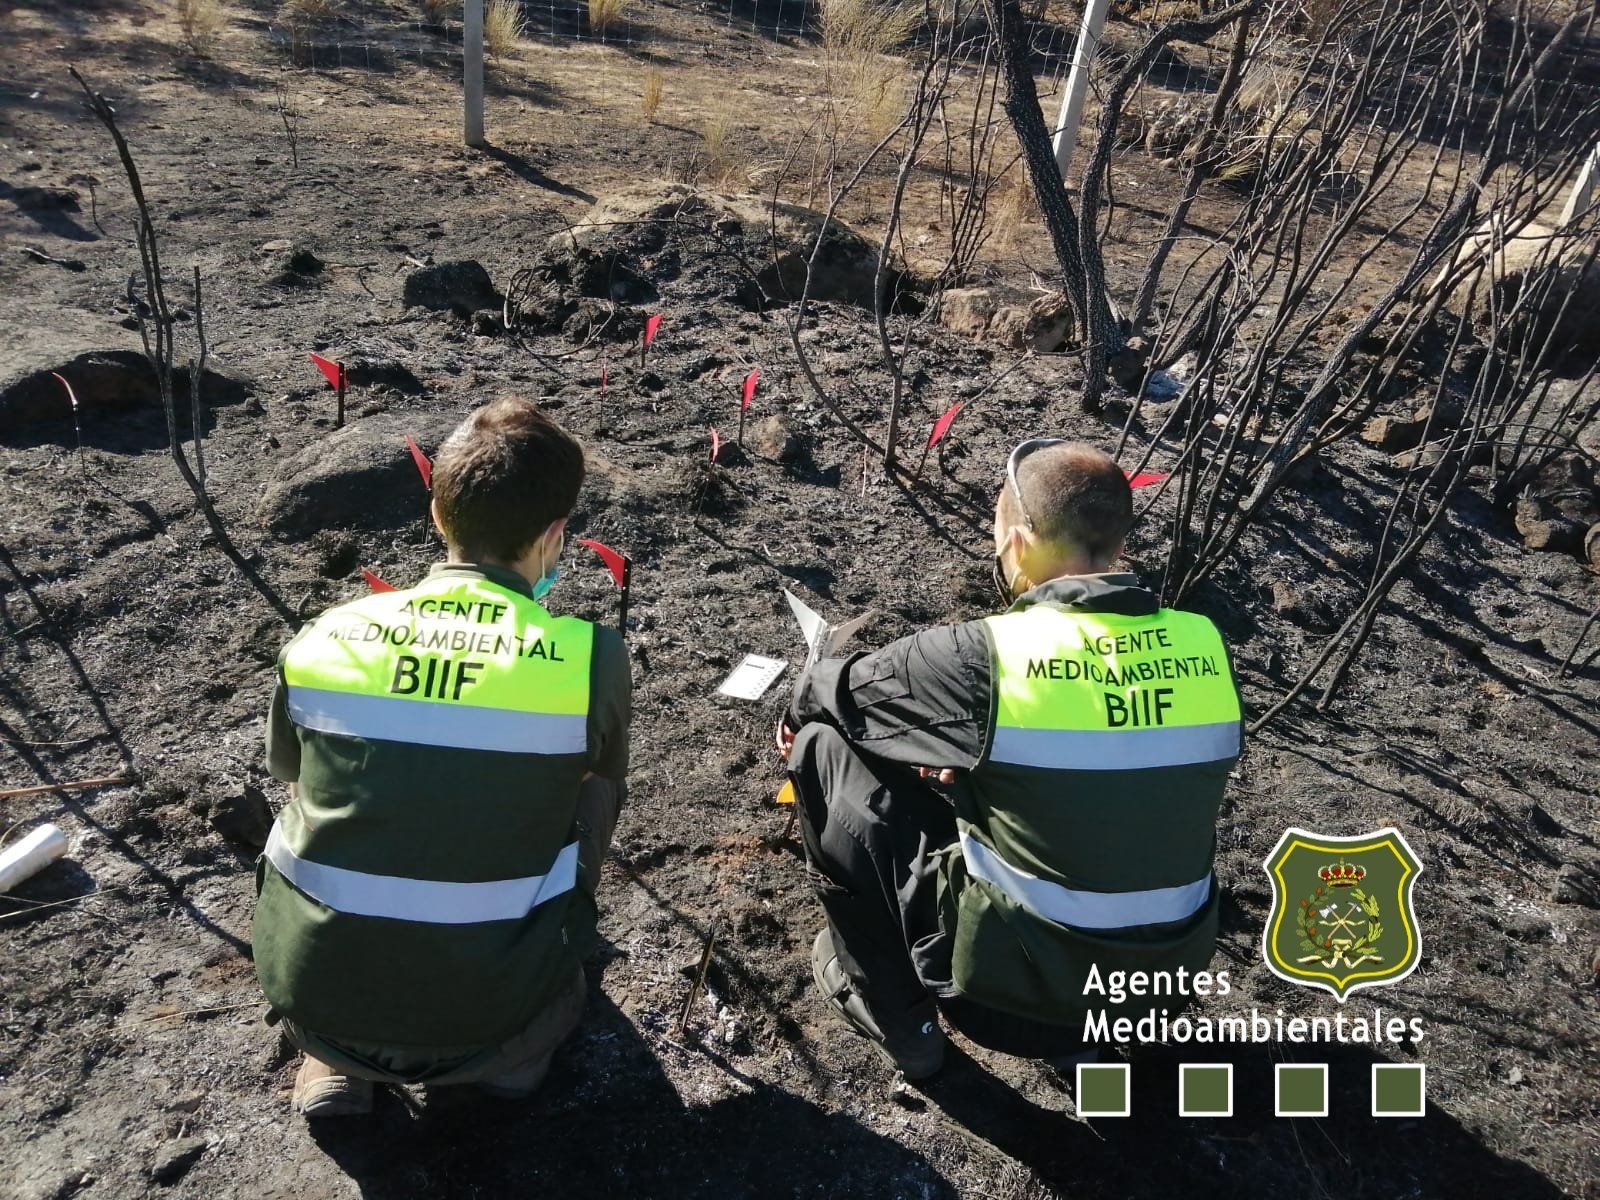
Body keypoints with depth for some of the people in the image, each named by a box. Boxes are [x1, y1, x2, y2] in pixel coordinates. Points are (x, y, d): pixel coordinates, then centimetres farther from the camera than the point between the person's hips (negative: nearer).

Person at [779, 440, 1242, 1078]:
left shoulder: (987, 654, -21)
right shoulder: (1203, 643, -6)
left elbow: (838, 688, -2)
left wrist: (799, 710, 21)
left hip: (1014, 976, -5)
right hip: (1167, 974, 6)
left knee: (827, 744, 2)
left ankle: (900, 1021, 17)